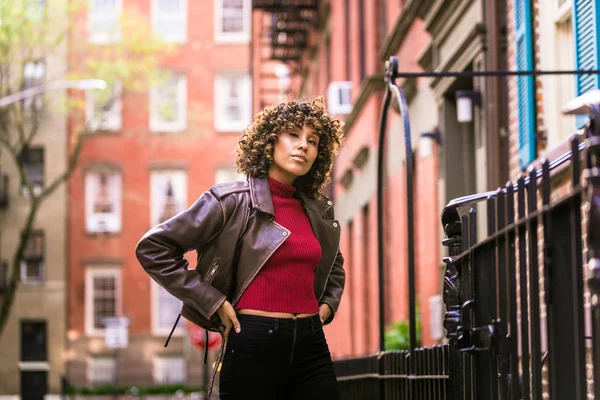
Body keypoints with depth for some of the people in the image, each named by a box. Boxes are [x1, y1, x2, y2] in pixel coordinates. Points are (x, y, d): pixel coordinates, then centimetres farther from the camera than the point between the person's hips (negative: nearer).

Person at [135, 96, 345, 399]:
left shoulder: (319, 211, 13)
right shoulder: (233, 202, -4)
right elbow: (153, 247, -6)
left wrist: (328, 304, 15)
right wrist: (212, 302, -8)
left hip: (312, 347, 5)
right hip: (254, 346, -5)